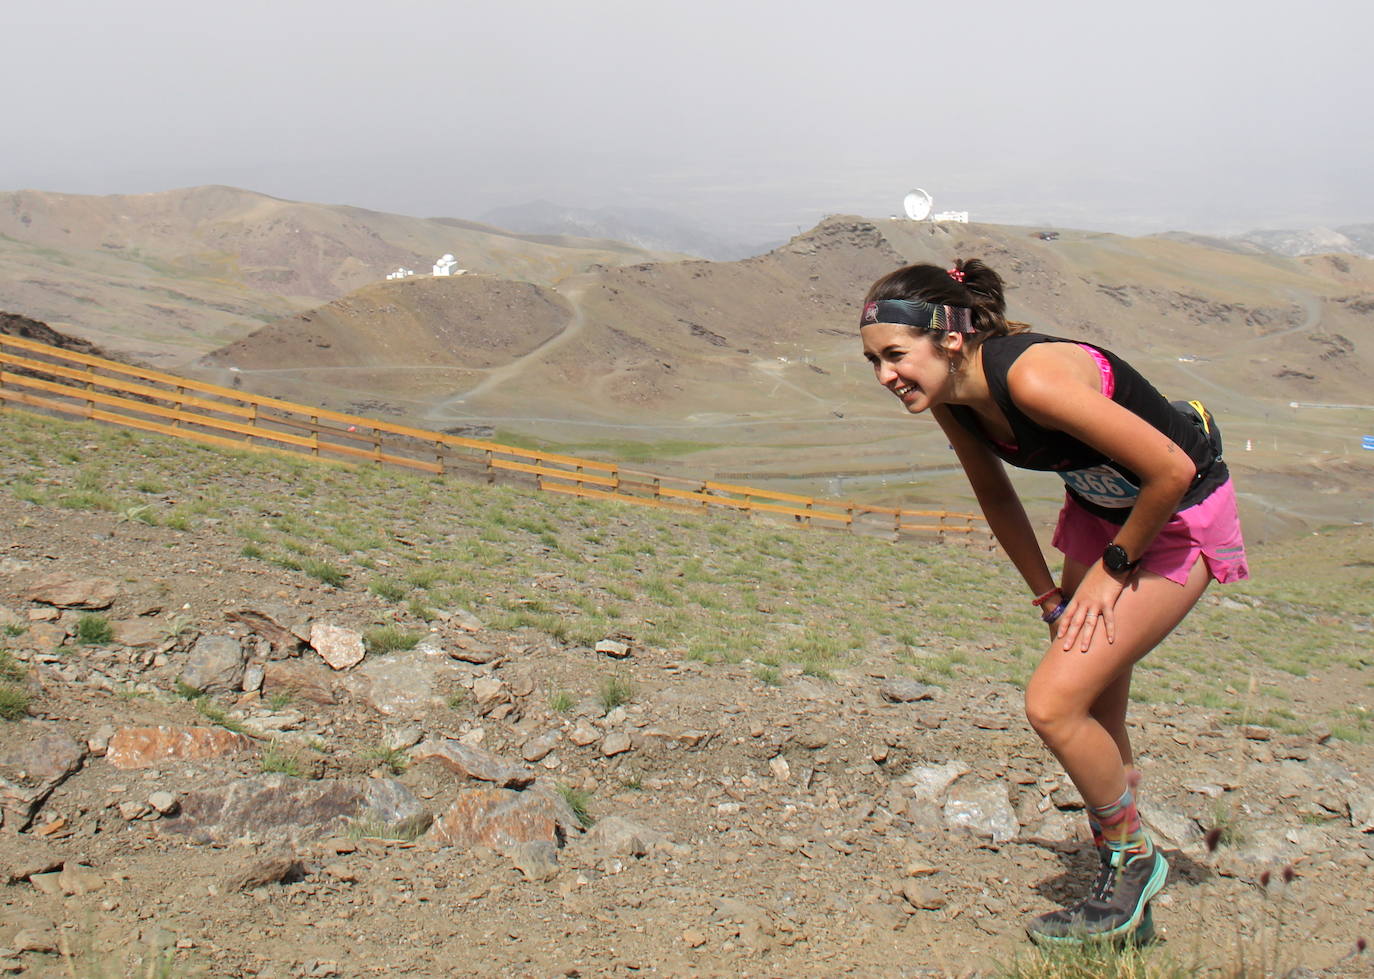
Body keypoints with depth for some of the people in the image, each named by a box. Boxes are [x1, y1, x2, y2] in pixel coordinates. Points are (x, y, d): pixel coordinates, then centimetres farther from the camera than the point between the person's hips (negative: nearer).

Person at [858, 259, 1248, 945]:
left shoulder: (1033, 378, -35)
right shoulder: (948, 399, -9)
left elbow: (1172, 469, -28)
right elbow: (994, 495, 10)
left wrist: (1113, 568, -16)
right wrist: (1049, 596, 11)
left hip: (1178, 520, -8)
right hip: (1099, 510, 8)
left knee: (1054, 704, -13)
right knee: (1094, 714, 13)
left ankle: (1134, 859, 12)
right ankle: (1124, 897, 30)